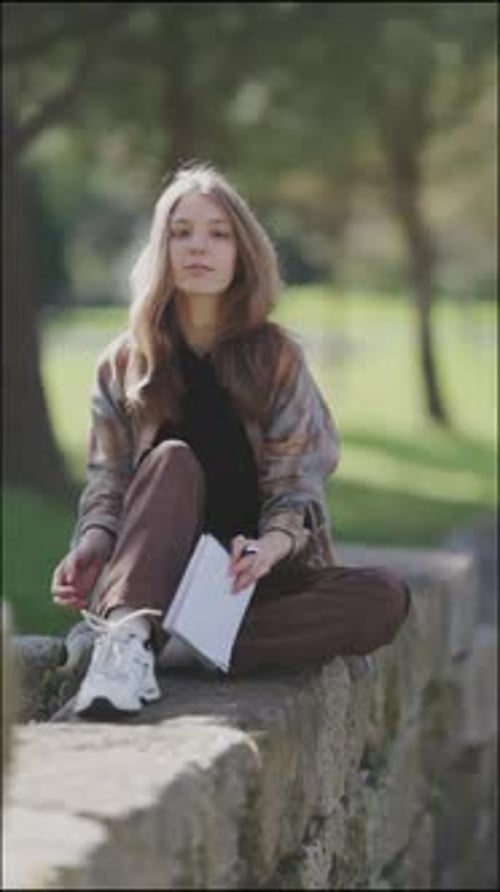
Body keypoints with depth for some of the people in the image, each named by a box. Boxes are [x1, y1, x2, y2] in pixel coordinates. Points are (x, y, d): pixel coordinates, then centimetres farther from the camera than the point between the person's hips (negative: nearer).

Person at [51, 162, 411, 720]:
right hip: (156, 583, 0)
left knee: (386, 598, -26)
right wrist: (93, 544, -22)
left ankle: (169, 646, -37)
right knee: (174, 459, -26)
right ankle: (129, 637, -47)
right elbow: (107, 485, 1)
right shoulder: (124, 364, 5)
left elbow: (296, 487, -4)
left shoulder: (276, 358, 3)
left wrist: (270, 547, -27)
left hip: (252, 572, 1)